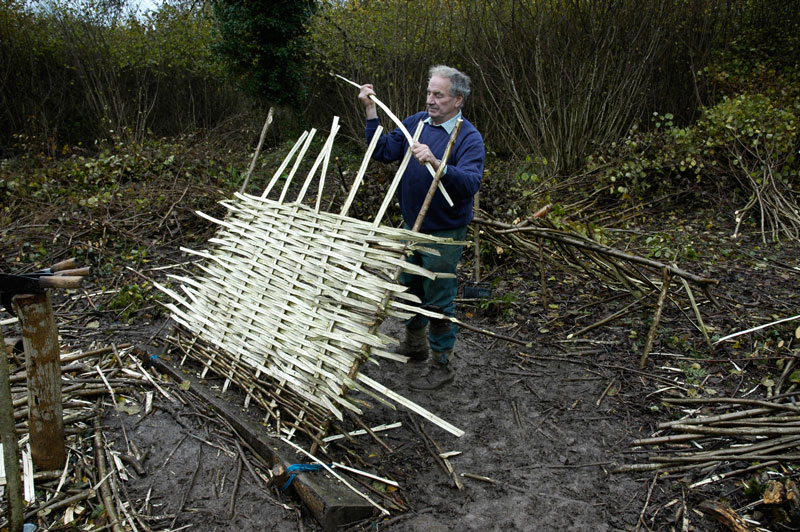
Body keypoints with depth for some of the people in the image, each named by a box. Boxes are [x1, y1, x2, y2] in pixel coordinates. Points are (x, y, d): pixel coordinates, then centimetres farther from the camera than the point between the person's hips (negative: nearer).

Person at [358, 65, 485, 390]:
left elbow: (470, 183, -32)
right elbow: (383, 152, 3)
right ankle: (415, 346, 44)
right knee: (410, 289, 22)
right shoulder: (416, 122, 2)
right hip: (411, 225, 7)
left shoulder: (469, 138, -18)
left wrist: (436, 163, -46)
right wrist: (371, 112, -5)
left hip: (443, 235, -7)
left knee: (439, 300, 2)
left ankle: (442, 367, 19)